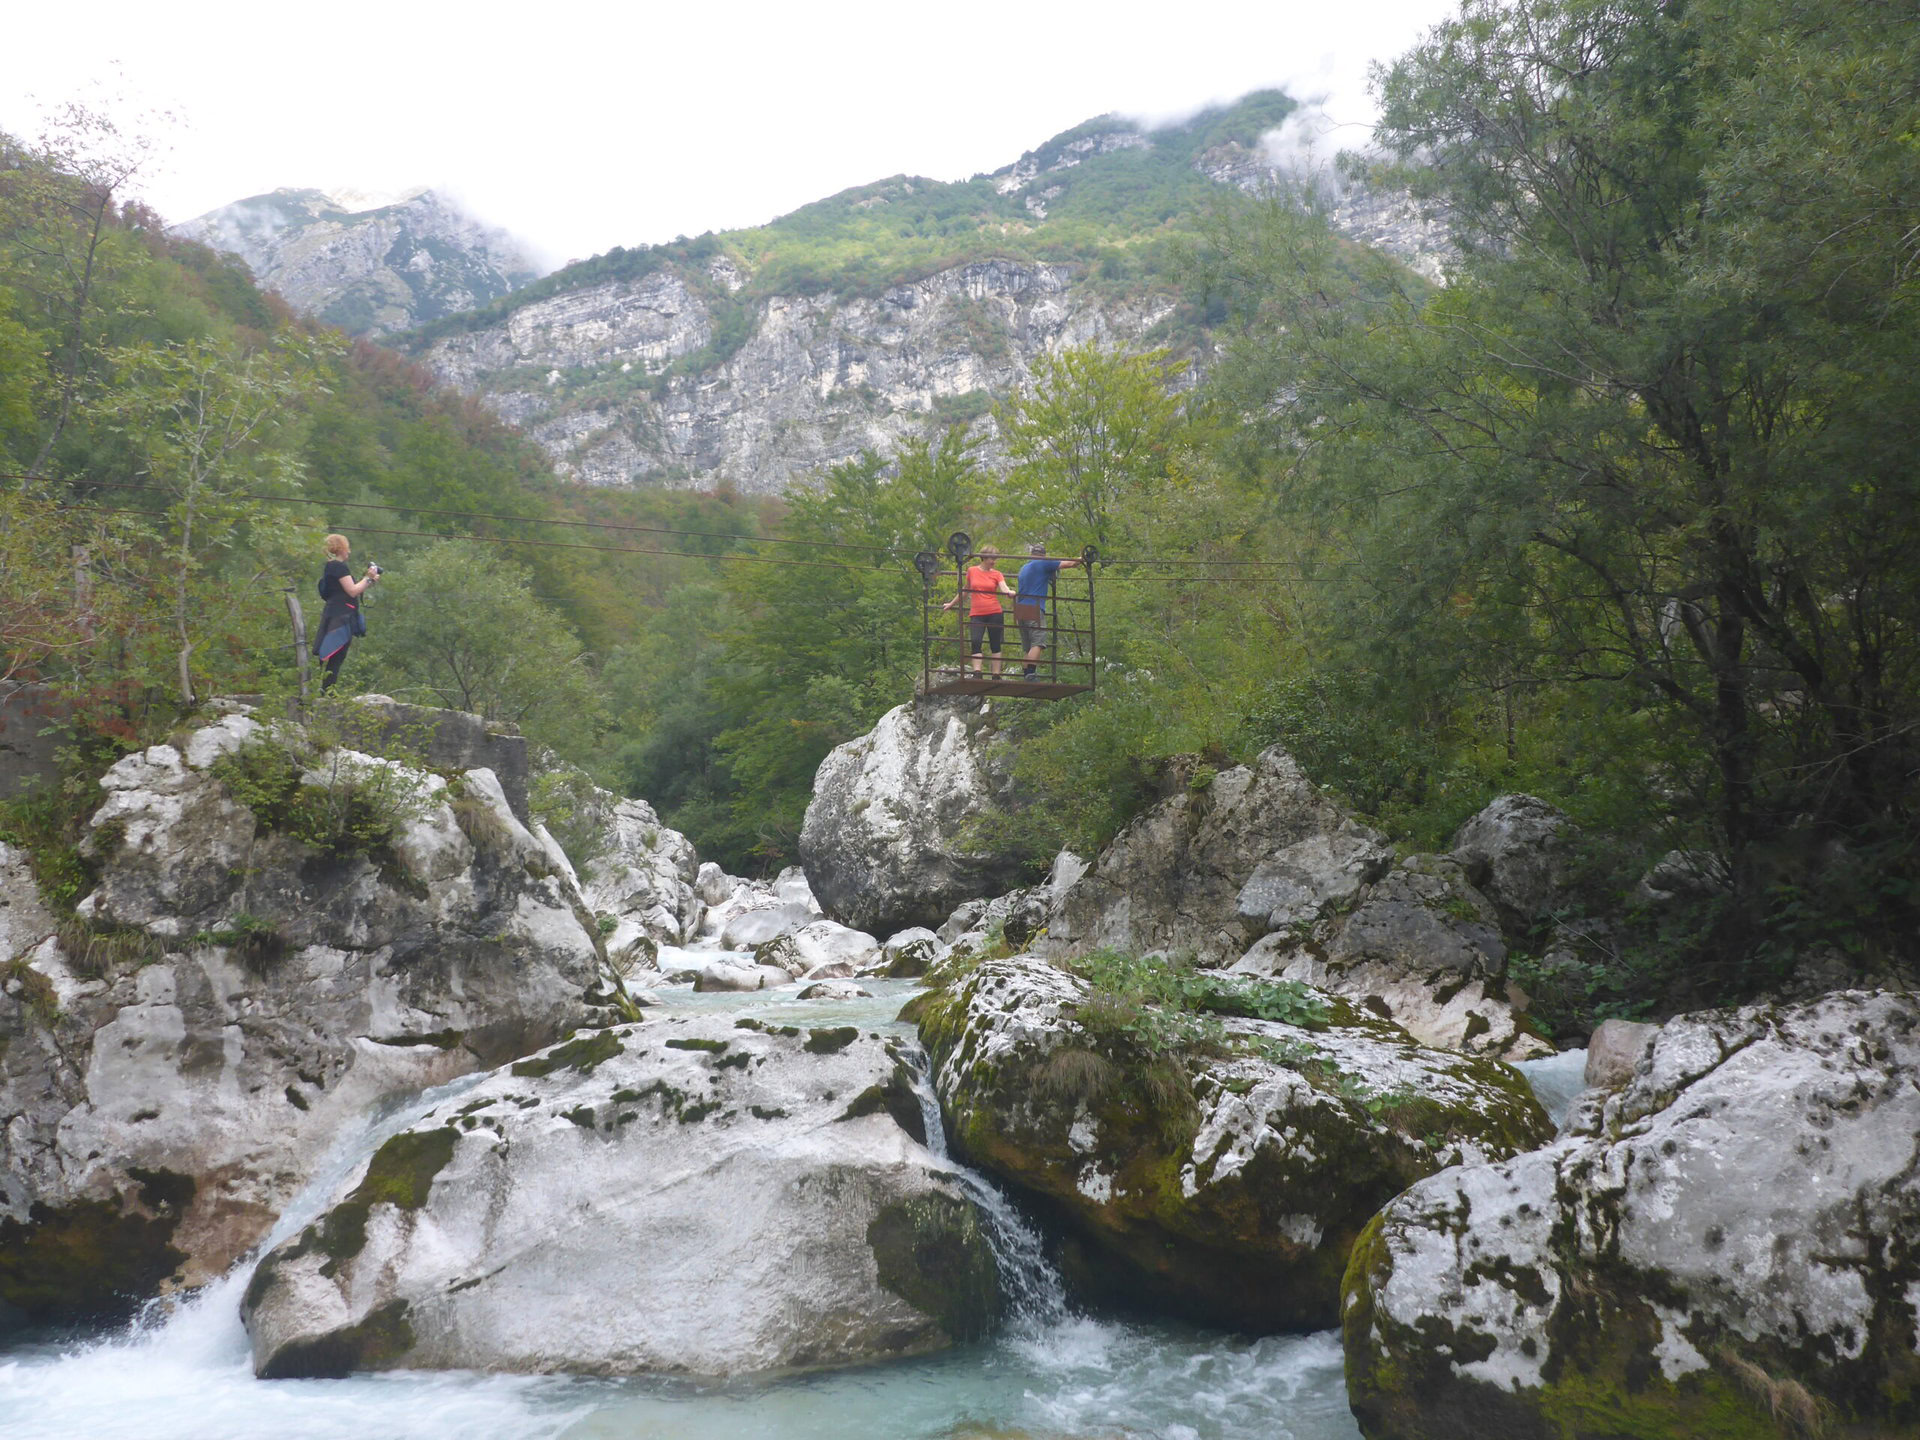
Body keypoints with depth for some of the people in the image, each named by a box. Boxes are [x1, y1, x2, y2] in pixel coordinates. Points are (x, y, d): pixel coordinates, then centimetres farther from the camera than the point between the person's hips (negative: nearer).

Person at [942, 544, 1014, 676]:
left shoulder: (997, 574, 5)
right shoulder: (971, 571, 7)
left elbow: (1004, 589, -11)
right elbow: (965, 591, 20)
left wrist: (1010, 592, -35)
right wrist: (951, 604, 28)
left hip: (994, 613, 0)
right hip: (977, 614, 0)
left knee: (995, 644, 3)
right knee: (975, 641, -16)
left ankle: (996, 676, 7)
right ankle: (976, 674, -20)